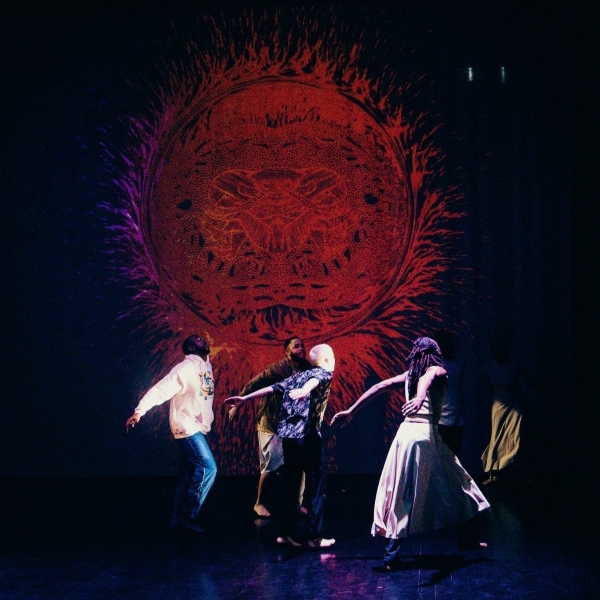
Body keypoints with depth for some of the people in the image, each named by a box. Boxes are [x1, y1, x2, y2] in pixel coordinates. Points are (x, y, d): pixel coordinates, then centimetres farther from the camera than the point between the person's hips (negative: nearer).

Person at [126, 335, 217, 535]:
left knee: (190, 472, 10)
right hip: (187, 428, -9)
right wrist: (140, 410, -31)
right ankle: (188, 516, -8)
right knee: (207, 467, -15)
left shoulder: (206, 366, 9)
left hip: (197, 428, 9)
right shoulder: (185, 369, -17)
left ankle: (178, 519, 16)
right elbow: (161, 389, -23)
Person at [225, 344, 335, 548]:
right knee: (316, 486, 0)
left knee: (291, 484, 13)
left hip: (288, 435, 7)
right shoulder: (324, 373, 3)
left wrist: (245, 398, 22)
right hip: (308, 435, -6)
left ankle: (288, 532, 15)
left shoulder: (297, 377, 21)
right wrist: (305, 391, -42)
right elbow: (313, 381, -20)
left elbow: (271, 388, 18)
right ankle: (315, 536, 0)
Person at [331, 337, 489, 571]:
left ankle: (391, 556, 3)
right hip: (426, 433, -5)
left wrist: (350, 411, 18)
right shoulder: (438, 371, 4)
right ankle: (467, 539, 19)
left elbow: (378, 387, 15)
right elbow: (428, 379, -20)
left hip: (405, 433, 5)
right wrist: (421, 397, -42)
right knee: (452, 487, 11)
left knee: (401, 494, 5)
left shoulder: (409, 374, 19)